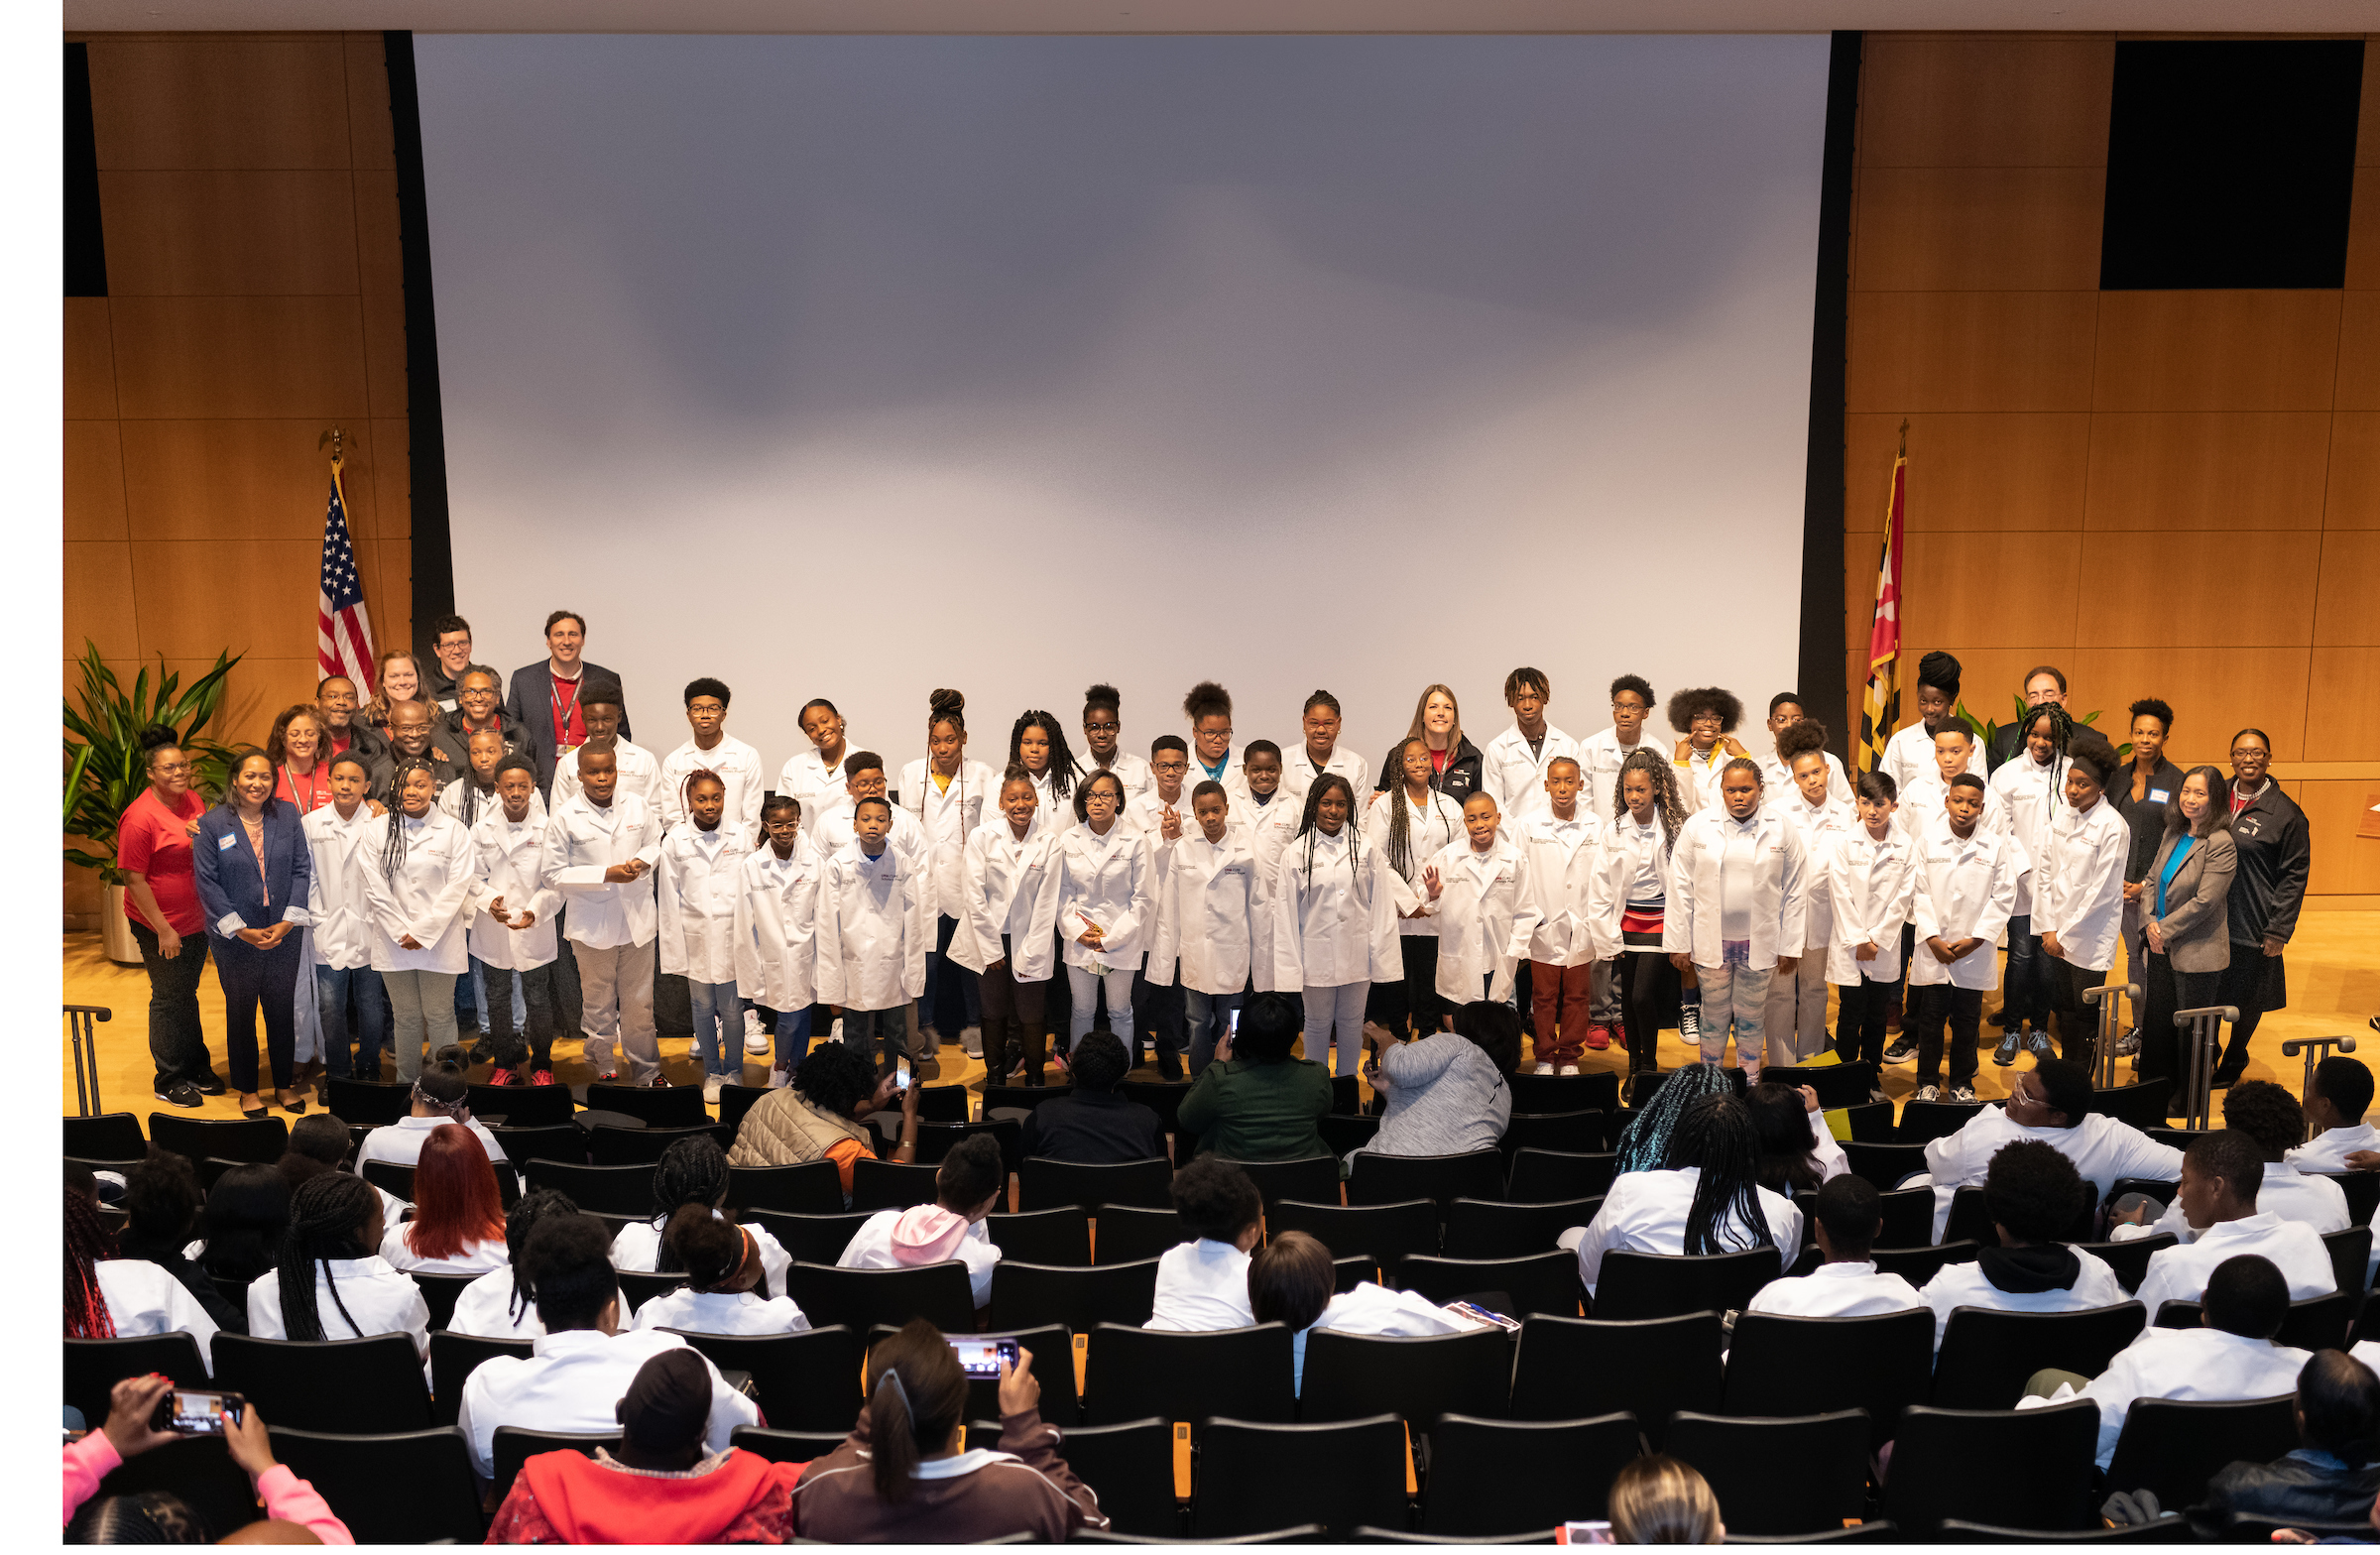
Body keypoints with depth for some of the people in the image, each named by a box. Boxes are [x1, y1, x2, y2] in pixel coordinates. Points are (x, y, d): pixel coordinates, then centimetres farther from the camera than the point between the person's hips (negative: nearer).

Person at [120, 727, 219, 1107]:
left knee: (187, 995, 19)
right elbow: (134, 880, -18)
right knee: (168, 1000, 6)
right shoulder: (140, 817, -19)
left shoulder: (194, 801, 3)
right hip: (161, 926, -7)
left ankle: (197, 1068, 32)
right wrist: (163, 930, -18)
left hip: (196, 920, 7)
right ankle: (170, 1081, 20)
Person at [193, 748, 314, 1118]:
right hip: (235, 938, -1)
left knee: (282, 1009, 10)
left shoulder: (288, 815, 0)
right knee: (241, 1012, 10)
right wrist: (241, 930, -12)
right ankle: (247, 1090, 24)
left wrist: (288, 922, -9)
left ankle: (285, 1084, 26)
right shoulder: (211, 824, -5)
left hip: (283, 934, 2)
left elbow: (302, 869, 0)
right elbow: (208, 882, -7)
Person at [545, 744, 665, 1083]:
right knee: (598, 1004, 12)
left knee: (639, 1002, 12)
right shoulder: (565, 817, -11)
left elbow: (657, 842, 15)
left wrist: (643, 861, -9)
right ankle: (603, 1068, 29)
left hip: (637, 919, 2)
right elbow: (552, 874, -11)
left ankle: (647, 1071, 25)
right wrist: (606, 874, -19)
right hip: (592, 925, -2)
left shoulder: (637, 807, -1)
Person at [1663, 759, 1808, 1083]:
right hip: (1710, 943, 0)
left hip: (1759, 943, 0)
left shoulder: (1780, 830, -1)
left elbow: (1796, 891, 3)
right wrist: (1678, 943, -3)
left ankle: (1750, 1084, 25)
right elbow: (1681, 887, -1)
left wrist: (1791, 946, 2)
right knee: (1714, 1015, 10)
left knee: (1751, 1017, 11)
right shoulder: (1697, 825, -2)